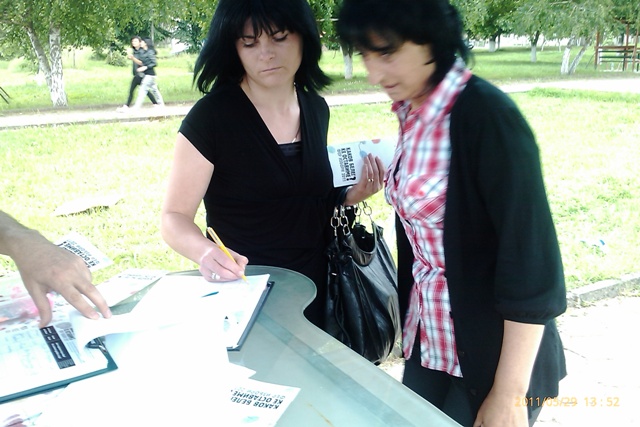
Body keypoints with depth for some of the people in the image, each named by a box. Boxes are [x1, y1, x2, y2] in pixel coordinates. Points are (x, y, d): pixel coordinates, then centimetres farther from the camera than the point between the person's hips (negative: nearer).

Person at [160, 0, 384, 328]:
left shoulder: (316, 108, 0)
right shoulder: (211, 116, -17)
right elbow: (174, 218, -16)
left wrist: (353, 195, -6)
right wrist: (206, 252, -36)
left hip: (313, 290, 6)